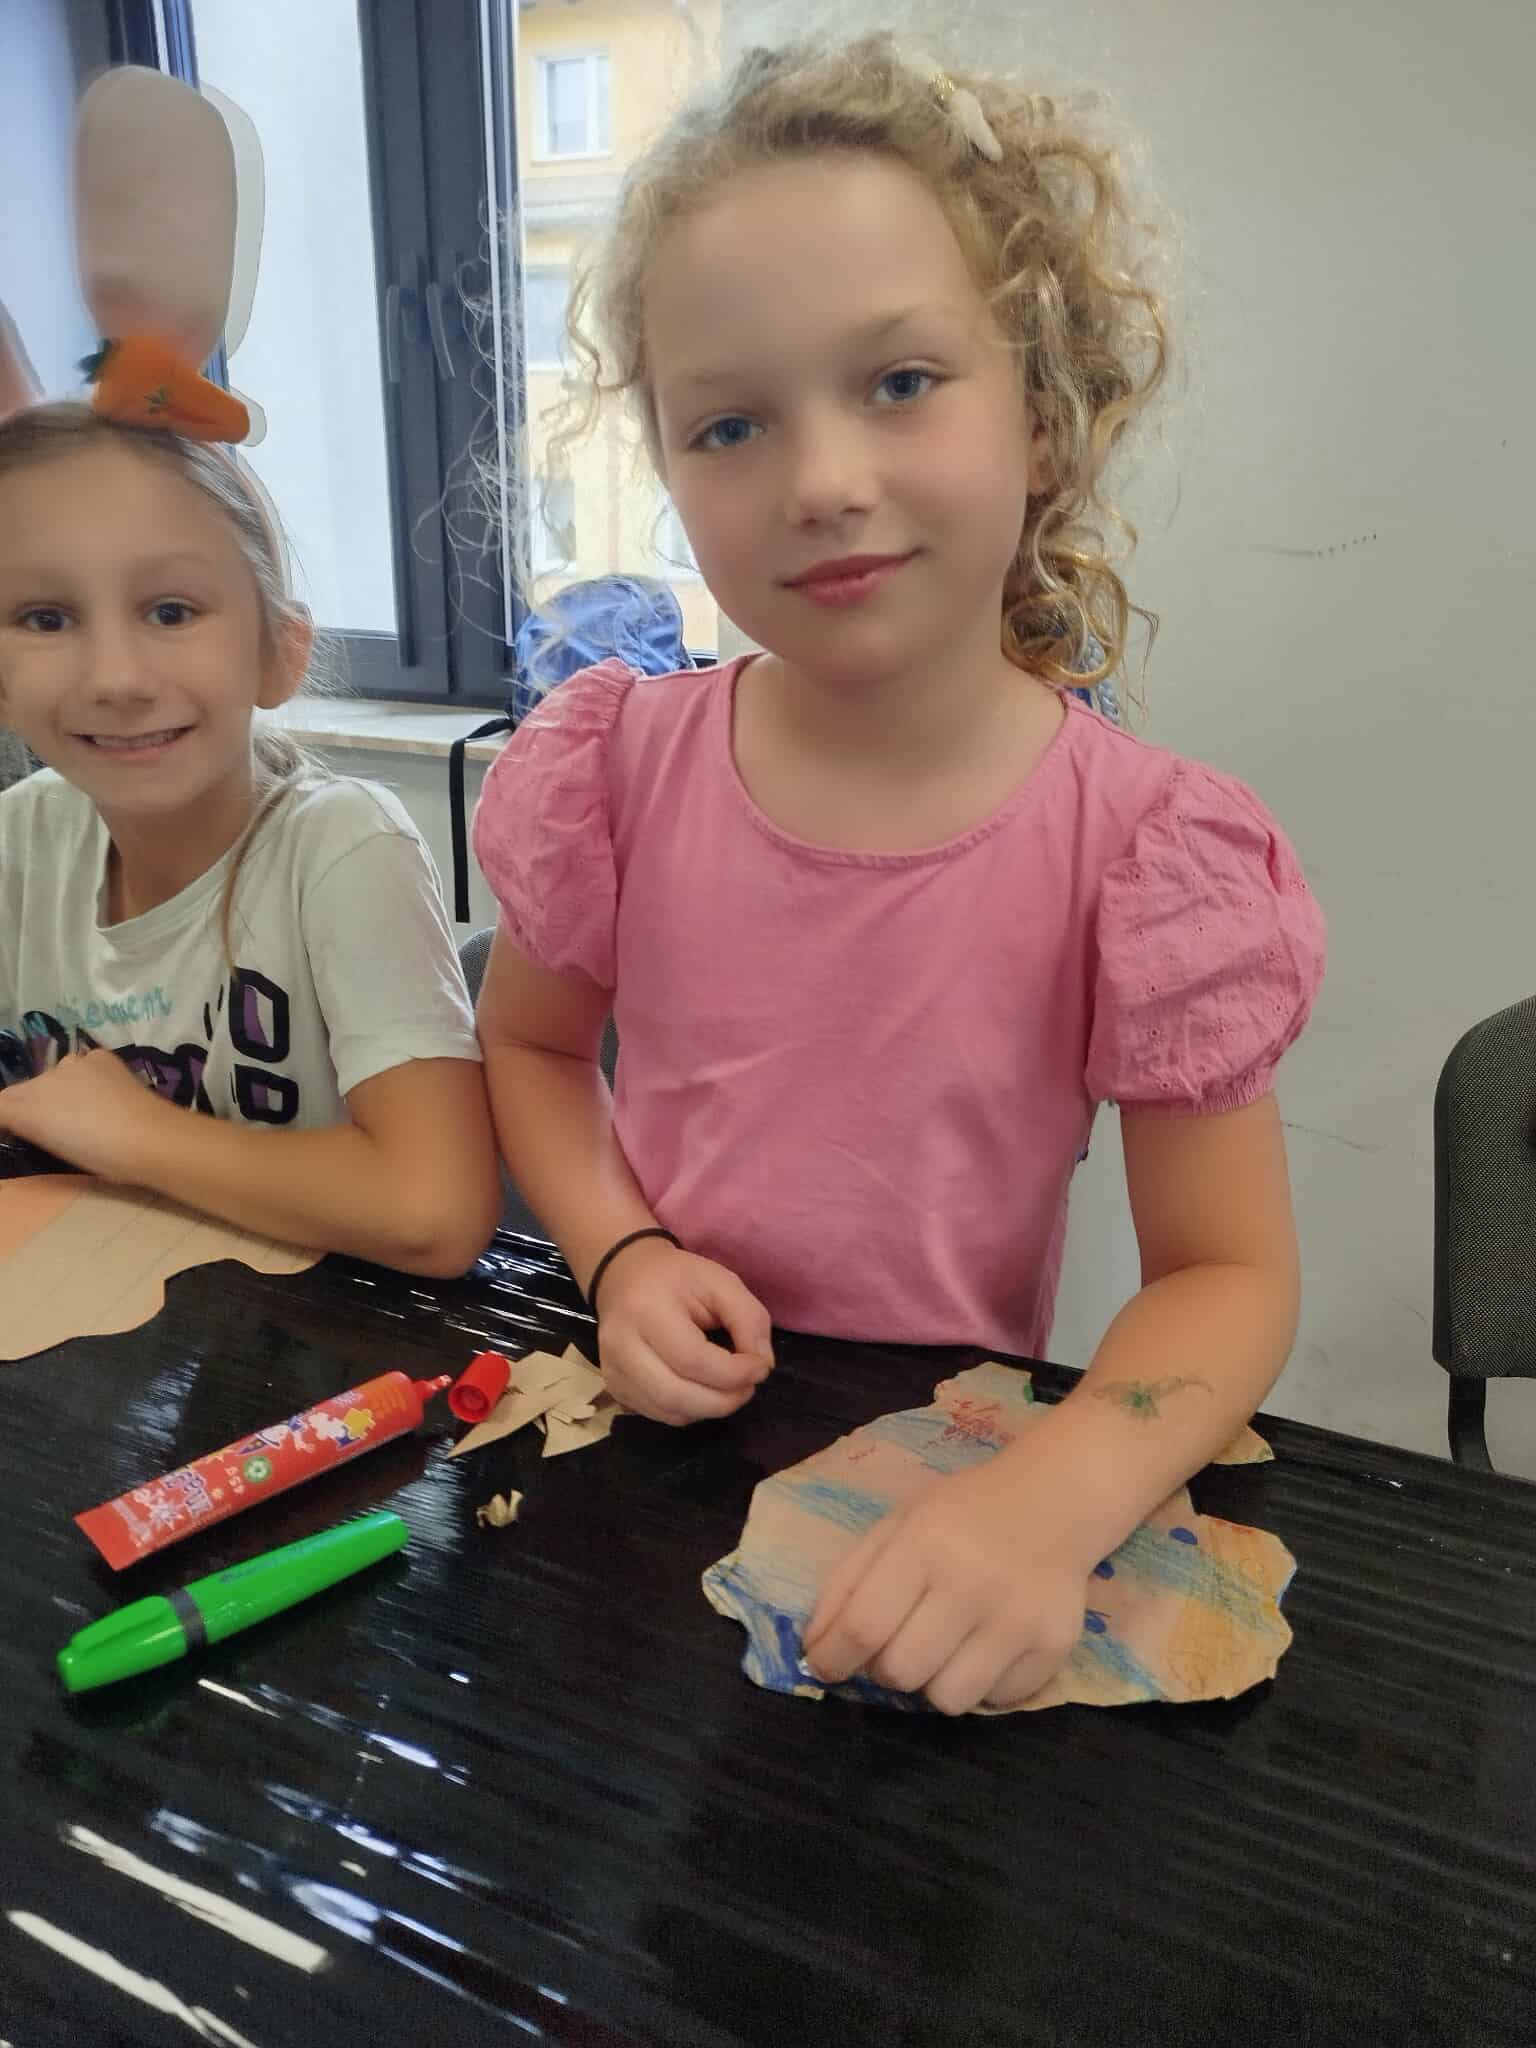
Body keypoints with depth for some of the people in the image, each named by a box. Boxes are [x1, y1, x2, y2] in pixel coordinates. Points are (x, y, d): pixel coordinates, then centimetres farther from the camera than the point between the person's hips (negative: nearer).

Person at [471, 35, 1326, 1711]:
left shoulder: (1147, 851, -15)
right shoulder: (619, 767, -9)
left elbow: (1225, 1270, -9)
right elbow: (527, 1043, 7)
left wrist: (1052, 1498, -28)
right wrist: (618, 1256, -12)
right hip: (646, 1430, 1)